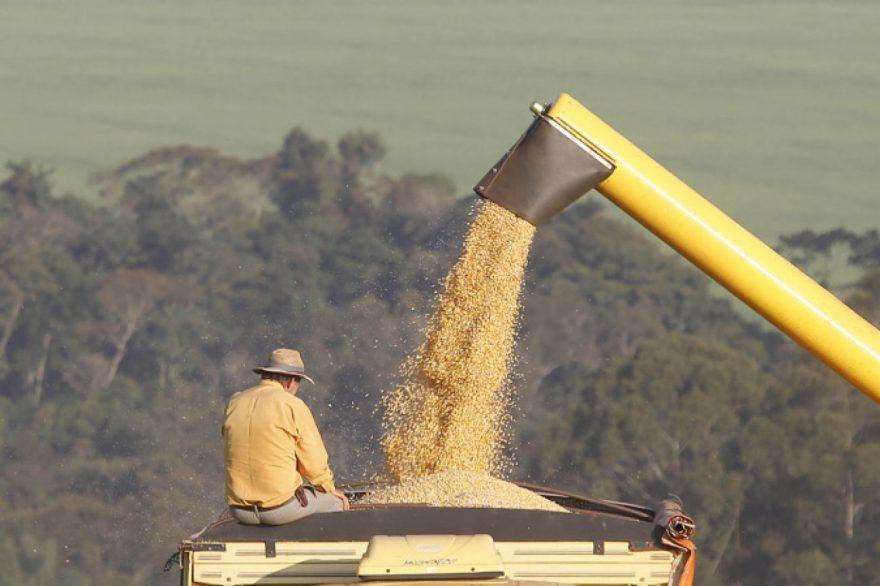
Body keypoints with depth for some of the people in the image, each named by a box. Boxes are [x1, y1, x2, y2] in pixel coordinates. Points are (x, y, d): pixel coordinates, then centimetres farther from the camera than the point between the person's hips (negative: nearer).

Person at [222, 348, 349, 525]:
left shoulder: (234, 404, 6)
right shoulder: (293, 406, -10)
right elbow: (314, 460, -6)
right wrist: (330, 488, 13)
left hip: (240, 510, 6)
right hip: (281, 508, -6)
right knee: (335, 502, 23)